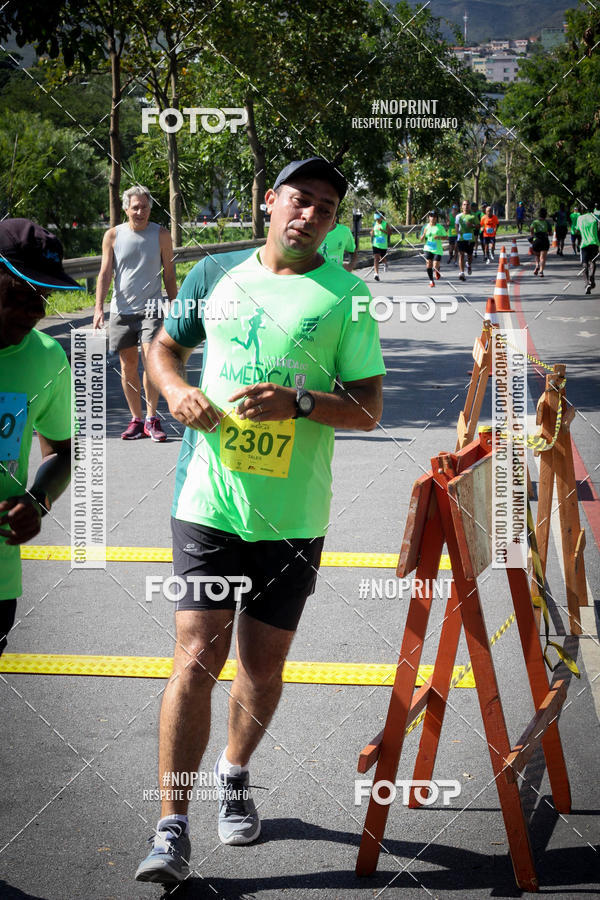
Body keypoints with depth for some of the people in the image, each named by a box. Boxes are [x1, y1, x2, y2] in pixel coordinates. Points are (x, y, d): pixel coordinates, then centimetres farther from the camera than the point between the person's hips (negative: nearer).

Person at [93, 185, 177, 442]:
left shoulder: (161, 235, 3)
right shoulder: (113, 235, 5)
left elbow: (169, 276, 9)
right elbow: (105, 273, 3)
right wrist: (98, 308, -7)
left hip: (151, 309, -2)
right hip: (121, 310, 2)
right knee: (128, 366, 5)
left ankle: (151, 419, -7)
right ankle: (136, 419, 14)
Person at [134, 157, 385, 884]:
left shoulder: (345, 297, 2)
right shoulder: (215, 274, 8)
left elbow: (368, 409, 0)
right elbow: (164, 345, 21)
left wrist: (298, 402, -18)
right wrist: (175, 389, -1)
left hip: (292, 513, 0)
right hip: (207, 500, 0)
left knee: (263, 663, 11)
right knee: (197, 656, -8)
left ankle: (235, 773, 39)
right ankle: (172, 828, -3)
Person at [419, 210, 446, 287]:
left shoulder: (440, 227, -2)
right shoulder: (425, 227, 5)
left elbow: (446, 237, 3)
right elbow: (421, 239, 8)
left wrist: (439, 237, -16)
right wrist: (424, 234, -13)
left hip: (437, 249, -2)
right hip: (428, 249, 2)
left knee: (435, 267, -6)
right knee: (428, 264, -10)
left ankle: (437, 271, 32)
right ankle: (431, 281, 5)